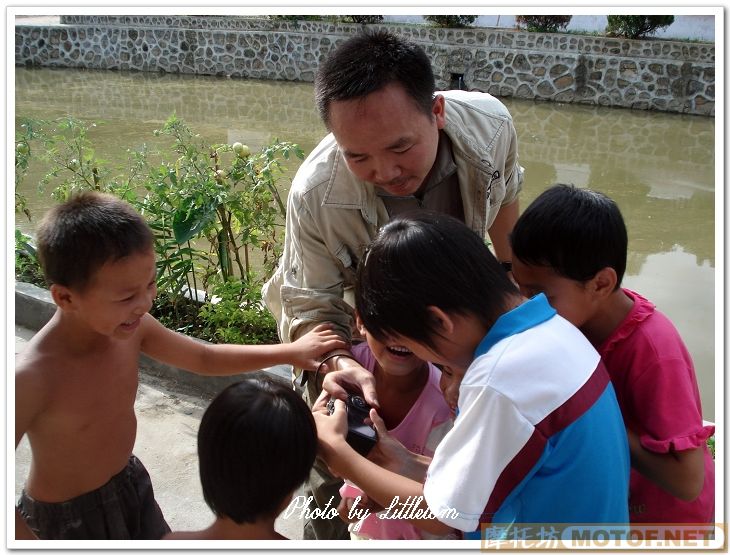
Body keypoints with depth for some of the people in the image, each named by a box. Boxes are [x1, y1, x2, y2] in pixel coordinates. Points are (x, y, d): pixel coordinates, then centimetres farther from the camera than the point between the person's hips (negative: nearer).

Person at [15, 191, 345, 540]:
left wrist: (290, 352, -2)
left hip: (129, 484, 5)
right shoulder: (32, 378, -34)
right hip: (67, 516, -5)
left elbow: (204, 358, 0)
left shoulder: (131, 328, -15)